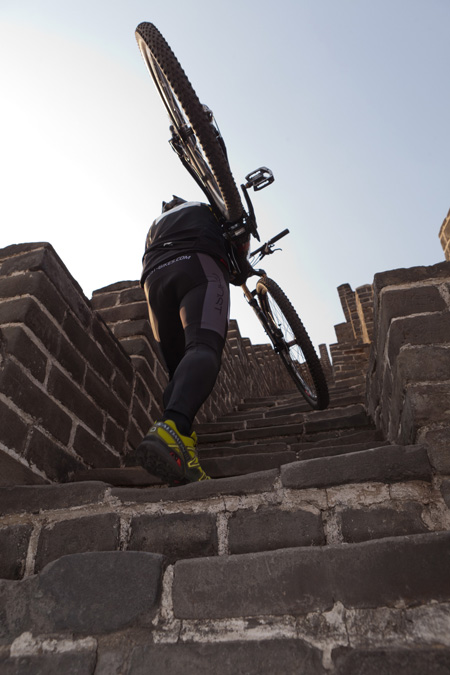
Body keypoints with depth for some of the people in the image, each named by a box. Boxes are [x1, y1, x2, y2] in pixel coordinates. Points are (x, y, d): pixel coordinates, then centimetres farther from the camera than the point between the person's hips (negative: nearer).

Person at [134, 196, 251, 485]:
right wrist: (241, 265, 34)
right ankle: (171, 429, -54)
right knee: (204, 347, -25)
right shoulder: (206, 209, 36)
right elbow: (240, 230, 18)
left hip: (154, 277, 4)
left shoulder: (156, 225, 45)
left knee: (177, 368, 5)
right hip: (199, 266, -4)